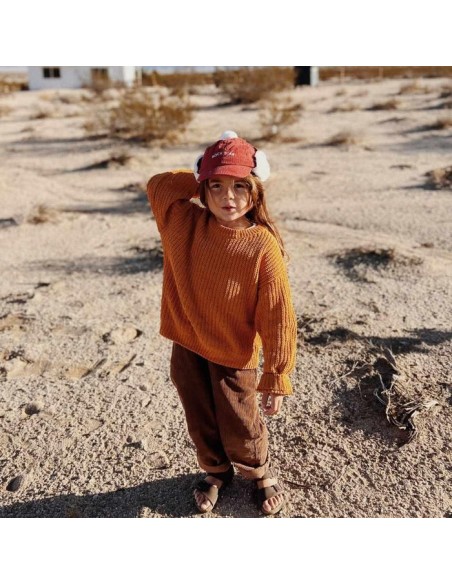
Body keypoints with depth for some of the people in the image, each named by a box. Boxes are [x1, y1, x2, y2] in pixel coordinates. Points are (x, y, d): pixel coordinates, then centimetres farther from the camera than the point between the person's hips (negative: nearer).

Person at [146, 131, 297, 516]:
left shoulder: (263, 246, -23)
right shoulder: (184, 222, -12)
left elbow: (277, 317, -19)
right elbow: (158, 183, 4)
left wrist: (277, 379, -14)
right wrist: (203, 183, -6)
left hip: (234, 357, -3)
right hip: (187, 348, 4)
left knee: (240, 430, 13)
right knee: (201, 424, 21)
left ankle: (262, 475, 45)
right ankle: (216, 473, 50)